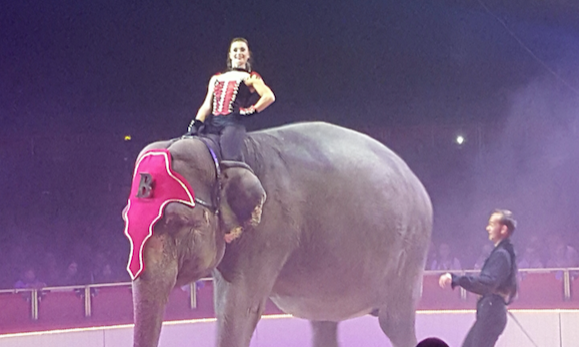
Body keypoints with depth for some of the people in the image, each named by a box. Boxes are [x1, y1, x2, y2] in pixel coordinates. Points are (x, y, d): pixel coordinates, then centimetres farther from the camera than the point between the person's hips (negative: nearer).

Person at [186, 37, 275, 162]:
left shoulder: (250, 78, 13)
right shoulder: (217, 78, 27)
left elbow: (269, 96, -3)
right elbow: (207, 105, 19)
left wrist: (251, 110, -8)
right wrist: (196, 124, 4)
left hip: (233, 123, -5)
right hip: (211, 123, 5)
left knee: (230, 157, -27)